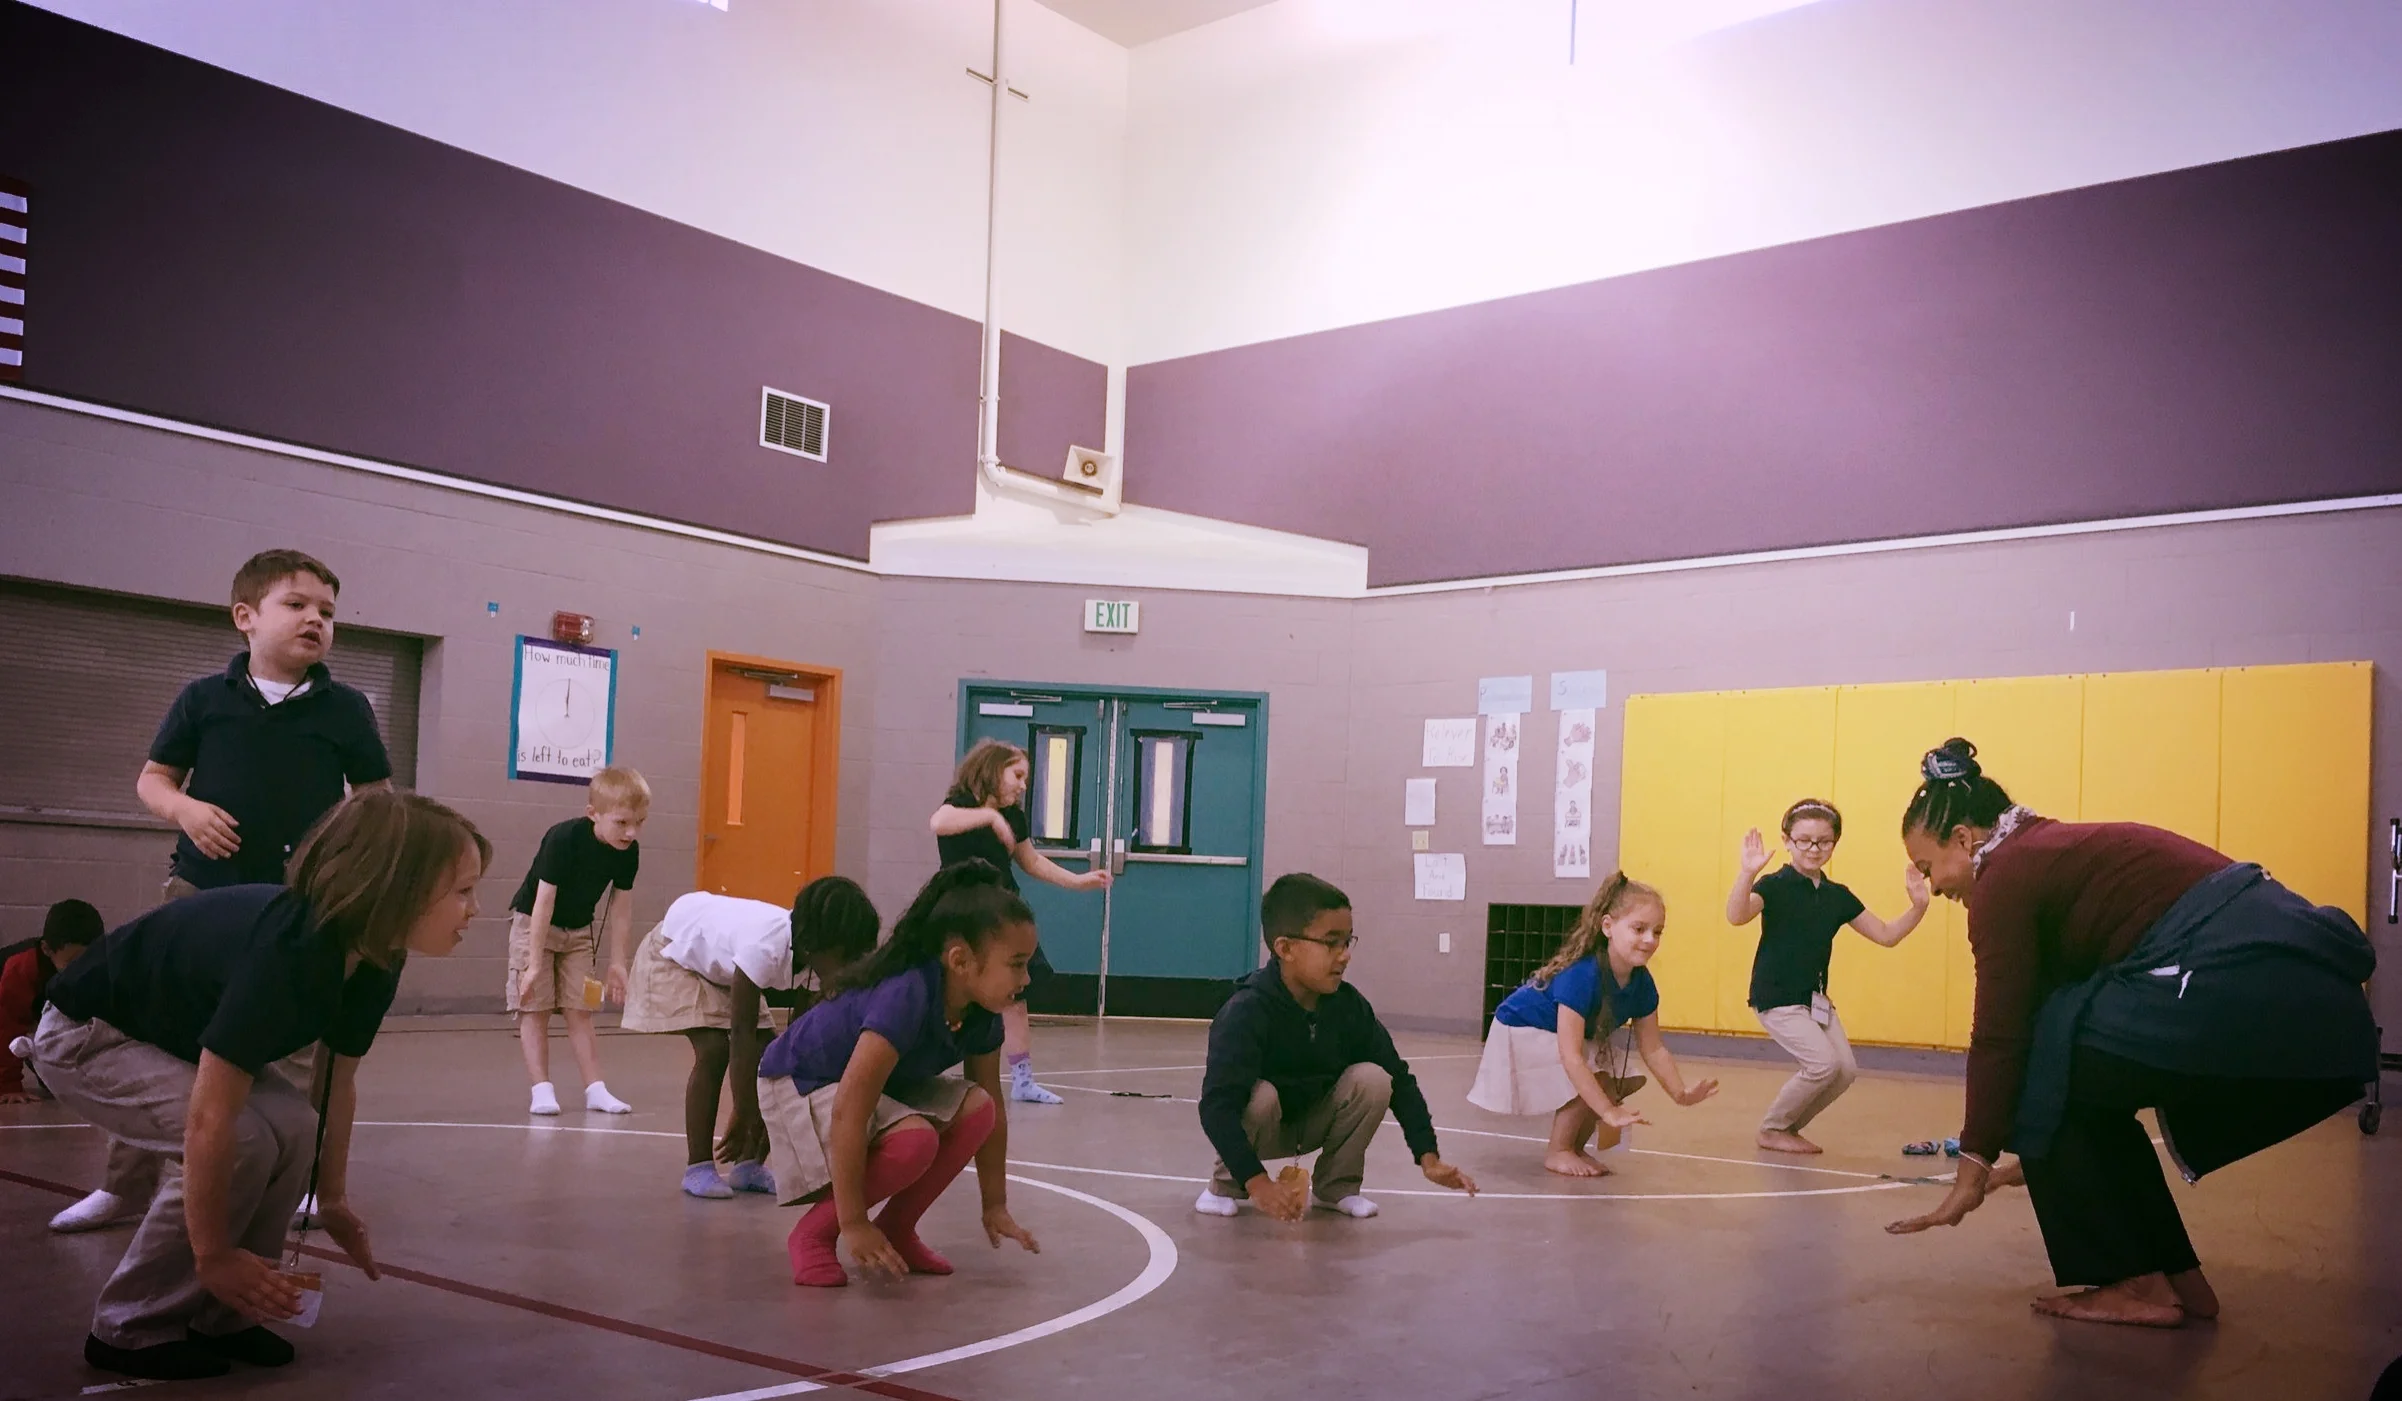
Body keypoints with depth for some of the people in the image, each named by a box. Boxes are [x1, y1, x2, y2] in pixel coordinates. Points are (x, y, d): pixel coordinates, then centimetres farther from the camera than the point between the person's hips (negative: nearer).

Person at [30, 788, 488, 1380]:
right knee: (243, 1141, -24)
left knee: (292, 1126, -10)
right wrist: (213, 1253, -27)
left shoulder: (374, 958, -12)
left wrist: (333, 1199, 8)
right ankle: (131, 1330, -6)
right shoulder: (289, 953, -39)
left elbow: (339, 1081, 2)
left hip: (172, 1032, 8)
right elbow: (209, 1119, -36)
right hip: (85, 1035, -8)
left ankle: (217, 1318, 5)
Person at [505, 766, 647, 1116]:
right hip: (533, 923, -4)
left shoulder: (629, 851, -16)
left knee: (580, 1011, 4)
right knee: (535, 1010, -5)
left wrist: (617, 962, -5)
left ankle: (595, 1090, 4)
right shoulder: (563, 839, -31)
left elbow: (621, 907, -7)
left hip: (579, 931, 5)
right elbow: (544, 902, -29)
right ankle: (542, 1090, -3)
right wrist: (534, 963, -27)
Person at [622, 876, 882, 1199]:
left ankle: (749, 1167, 3)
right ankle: (698, 1168, -9)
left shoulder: (813, 958, -20)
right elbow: (741, 1034, -37)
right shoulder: (766, 946, -42)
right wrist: (743, 1115, -32)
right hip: (676, 951, -7)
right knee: (714, 1051, -21)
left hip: (719, 962, 7)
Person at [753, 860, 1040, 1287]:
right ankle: (812, 1234, -9)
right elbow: (847, 1112, -39)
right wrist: (853, 1224, -35)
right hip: (799, 1084, -8)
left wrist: (995, 1206, 1)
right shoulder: (906, 996, -37)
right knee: (914, 1139, -32)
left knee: (975, 1108, -15)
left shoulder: (981, 1012, -13)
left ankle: (897, 1228, 1)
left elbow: (992, 1109, 0)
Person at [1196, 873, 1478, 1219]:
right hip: (1258, 1124, -4)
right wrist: (1257, 1182, -48)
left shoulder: (1349, 1006, -17)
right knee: (1260, 1096, -36)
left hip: (1313, 1123, 4)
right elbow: (1218, 1106, -40)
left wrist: (1429, 1158, -20)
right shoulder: (1246, 1012, -32)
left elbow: (1400, 1080, -11)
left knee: (1374, 1079, -20)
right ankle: (1226, 1183, -7)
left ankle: (1336, 1185, 0)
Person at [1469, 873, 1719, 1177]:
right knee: (1594, 1077, -25)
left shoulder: (1642, 982, -13)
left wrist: (1681, 1093, -22)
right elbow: (1571, 1056, -40)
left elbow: (1653, 1049, -6)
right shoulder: (1581, 975, -37)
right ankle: (1557, 1152, -6)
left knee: (1628, 1079, -6)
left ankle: (1575, 1145, 12)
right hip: (1520, 1034, -8)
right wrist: (1608, 1111, -42)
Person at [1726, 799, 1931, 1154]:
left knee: (1846, 1070, -1)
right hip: (1776, 998, -7)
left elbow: (1887, 935, 9)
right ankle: (1772, 1128, 5)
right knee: (1823, 1063, -17)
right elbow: (1736, 916, -31)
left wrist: (1918, 906, -7)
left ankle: (1789, 1125, 20)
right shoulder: (1774, 886, -12)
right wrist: (1746, 873, -48)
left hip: (1816, 998, 7)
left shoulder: (1837, 895, 6)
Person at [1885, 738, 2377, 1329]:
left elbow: (2000, 1038, -3)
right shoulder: (2058, 850, 25)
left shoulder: (2006, 875, -2)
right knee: (2087, 1082, 22)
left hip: (2245, 998, -10)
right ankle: (2177, 1278, 23)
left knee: (2047, 1076, 3)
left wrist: (1974, 1168, 4)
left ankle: (2133, 1284, 6)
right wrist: (2043, 1158, 35)